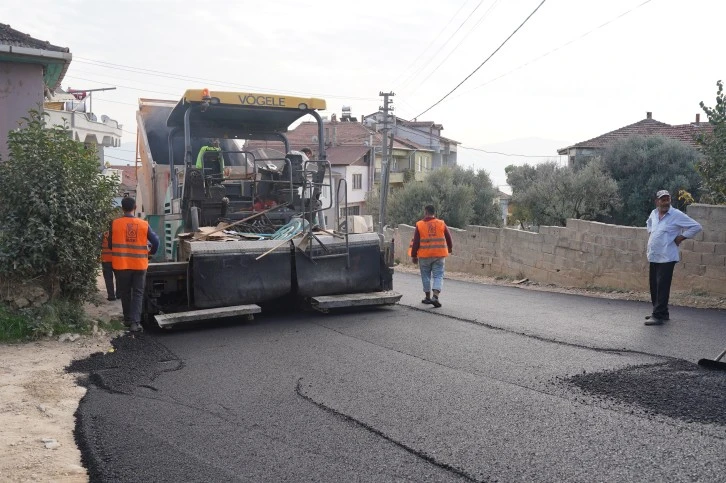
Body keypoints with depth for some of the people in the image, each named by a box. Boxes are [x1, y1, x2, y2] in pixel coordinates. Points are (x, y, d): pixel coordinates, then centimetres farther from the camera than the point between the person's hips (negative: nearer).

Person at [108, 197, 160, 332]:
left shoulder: (115, 224, -5)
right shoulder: (143, 224, -3)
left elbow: (110, 244, 4)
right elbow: (156, 241, -1)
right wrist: (151, 252, 19)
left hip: (121, 265, 0)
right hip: (139, 264, 0)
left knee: (125, 293, 15)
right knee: (138, 293, 5)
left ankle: (128, 319, 25)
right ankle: (135, 322, -6)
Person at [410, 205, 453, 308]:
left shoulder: (420, 225, -3)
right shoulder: (441, 224, 2)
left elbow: (415, 242, -3)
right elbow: (449, 238, 10)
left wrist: (414, 255, 5)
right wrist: (449, 249, 29)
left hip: (424, 255, -1)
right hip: (439, 255, 1)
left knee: (426, 276, 13)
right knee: (438, 276, 2)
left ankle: (428, 297, 21)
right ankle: (435, 297, -15)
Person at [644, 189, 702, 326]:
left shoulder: (677, 215, -8)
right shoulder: (654, 213, 10)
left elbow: (696, 226, -7)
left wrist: (681, 237, -8)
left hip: (666, 257, -7)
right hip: (653, 257, 7)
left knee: (662, 286, -10)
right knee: (654, 286, 11)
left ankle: (658, 315, -9)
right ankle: (662, 313, 22)